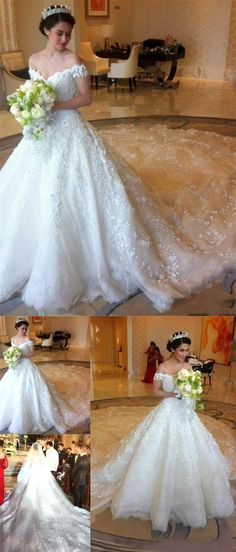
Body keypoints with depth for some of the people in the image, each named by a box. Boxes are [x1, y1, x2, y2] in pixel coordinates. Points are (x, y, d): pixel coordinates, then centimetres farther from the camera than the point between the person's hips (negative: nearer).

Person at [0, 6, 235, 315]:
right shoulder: (33, 60, 7)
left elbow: (86, 98, -10)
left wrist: (55, 105, -21)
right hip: (42, 133, 6)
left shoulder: (72, 60, -8)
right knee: (38, 196, 11)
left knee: (71, 194, -5)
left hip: (69, 132, -6)